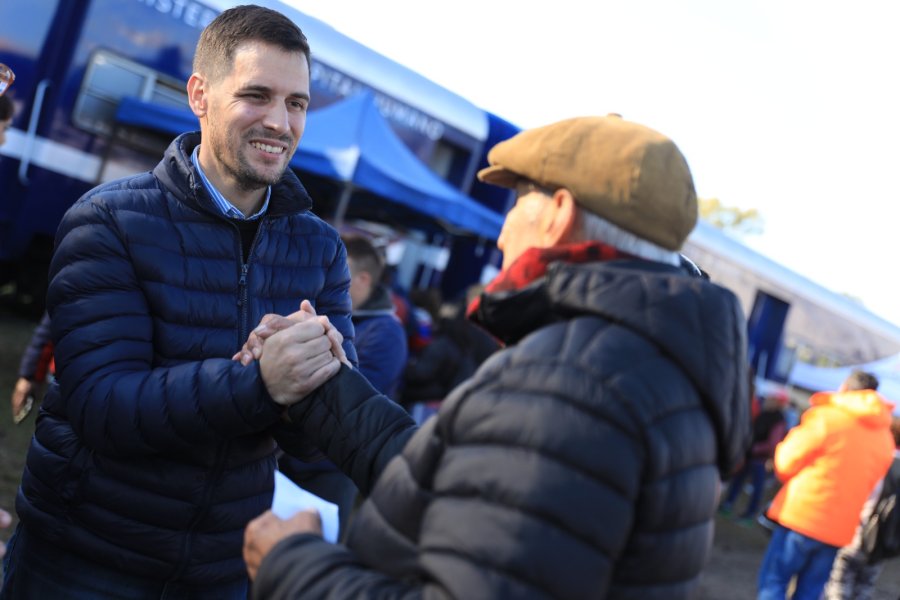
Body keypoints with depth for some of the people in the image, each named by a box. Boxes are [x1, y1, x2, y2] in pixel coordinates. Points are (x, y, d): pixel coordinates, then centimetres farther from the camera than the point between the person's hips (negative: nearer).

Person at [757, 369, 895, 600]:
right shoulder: (886, 437, 9)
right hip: (841, 529, 6)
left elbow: (786, 464, -6)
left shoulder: (826, 416, -9)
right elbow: (871, 485, 15)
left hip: (803, 517, -5)